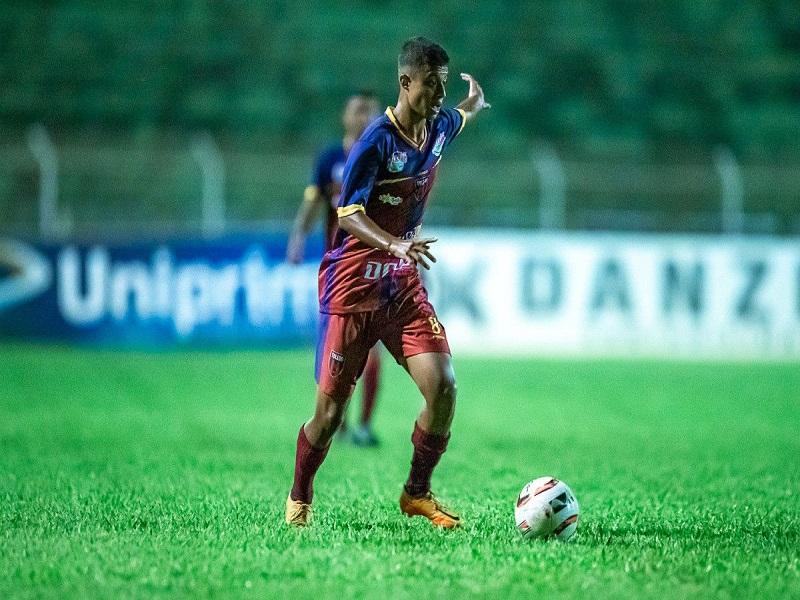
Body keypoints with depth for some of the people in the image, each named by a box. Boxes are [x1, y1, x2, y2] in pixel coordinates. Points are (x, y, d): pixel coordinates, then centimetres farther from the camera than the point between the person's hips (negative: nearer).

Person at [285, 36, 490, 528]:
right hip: (354, 288, -6)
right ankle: (299, 499, 23)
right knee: (331, 409, -2)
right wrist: (395, 244, -38)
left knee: (443, 387, -12)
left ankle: (417, 493, 7)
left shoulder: (440, 129, 3)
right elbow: (349, 213, -23)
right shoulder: (377, 140, -17)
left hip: (404, 285, 6)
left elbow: (469, 111, 29)